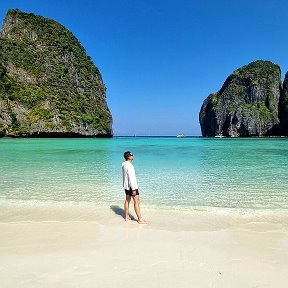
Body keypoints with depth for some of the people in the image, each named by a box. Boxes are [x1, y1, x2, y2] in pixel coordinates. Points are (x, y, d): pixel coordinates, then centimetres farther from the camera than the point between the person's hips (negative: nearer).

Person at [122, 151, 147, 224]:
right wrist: (134, 189, -23)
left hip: (126, 186, 10)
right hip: (131, 186, -10)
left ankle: (127, 217, 26)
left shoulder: (124, 165, 6)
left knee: (127, 200, 17)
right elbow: (131, 178, -25)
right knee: (137, 202, -4)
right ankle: (140, 219, -1)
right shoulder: (129, 166, -23)